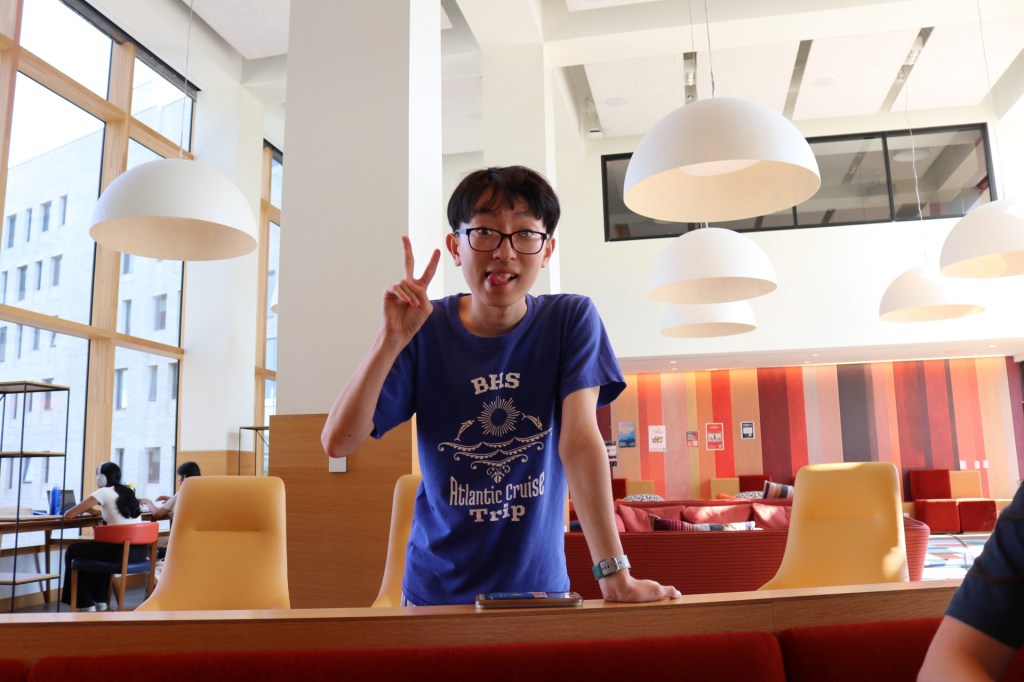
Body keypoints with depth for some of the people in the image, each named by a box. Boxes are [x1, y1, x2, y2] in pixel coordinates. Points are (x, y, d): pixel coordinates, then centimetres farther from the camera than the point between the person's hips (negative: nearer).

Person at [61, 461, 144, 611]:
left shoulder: (104, 492, -3)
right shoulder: (128, 492, 16)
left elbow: (68, 515, -2)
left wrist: (81, 510, 19)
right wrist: (95, 511, 32)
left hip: (120, 551, -7)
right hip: (139, 550, 7)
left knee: (72, 551, 17)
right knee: (100, 548, 37)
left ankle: (85, 604, 20)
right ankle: (99, 600, 40)